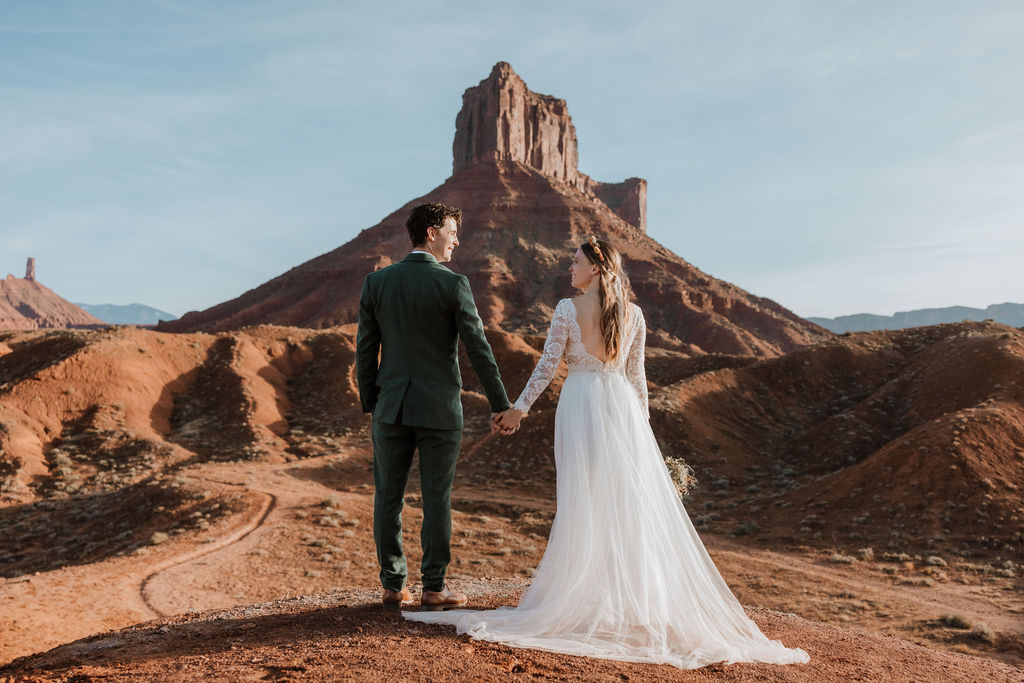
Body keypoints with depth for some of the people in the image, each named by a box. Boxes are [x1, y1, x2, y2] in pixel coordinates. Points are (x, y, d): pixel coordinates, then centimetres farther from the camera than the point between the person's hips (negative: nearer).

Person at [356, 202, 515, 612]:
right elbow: (478, 349, -8)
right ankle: (433, 588, 15)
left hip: (391, 407, 3)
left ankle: (393, 586, 19)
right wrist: (500, 405, 0)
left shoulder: (376, 282, 2)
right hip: (439, 409, -3)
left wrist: (370, 404, 14)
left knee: (388, 498, 11)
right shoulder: (453, 285, -8)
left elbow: (365, 351, 4)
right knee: (436, 500, 7)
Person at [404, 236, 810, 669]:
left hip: (580, 405, -2)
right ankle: (634, 595, 12)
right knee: (631, 500, 7)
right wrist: (642, 422, 15)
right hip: (621, 406, 3)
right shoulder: (633, 314, 4)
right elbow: (636, 375, 7)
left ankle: (586, 594, 12)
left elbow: (548, 364, -7)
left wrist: (520, 407, 2)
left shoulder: (567, 309, -7)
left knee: (582, 500, 5)